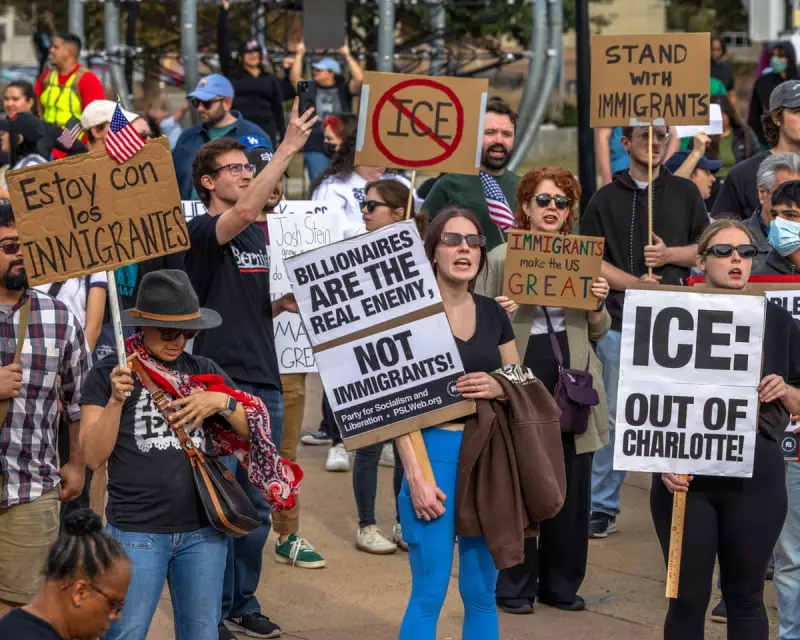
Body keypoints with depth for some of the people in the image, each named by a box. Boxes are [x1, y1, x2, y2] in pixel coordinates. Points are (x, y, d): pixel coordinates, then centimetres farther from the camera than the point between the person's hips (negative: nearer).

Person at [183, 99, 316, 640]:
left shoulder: (260, 235, 15)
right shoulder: (203, 233, -8)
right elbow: (242, 212, -31)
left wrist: (282, 305, 5)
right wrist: (288, 149, -33)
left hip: (265, 383, 7)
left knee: (257, 506, 12)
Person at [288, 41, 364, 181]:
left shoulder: (343, 90, 6)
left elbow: (359, 78, -8)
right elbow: (294, 79, 0)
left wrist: (347, 56, -7)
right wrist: (299, 55, -1)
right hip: (315, 147, 1)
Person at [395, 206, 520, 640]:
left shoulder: (493, 314, 9)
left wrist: (499, 388, -6)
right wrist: (415, 476, -17)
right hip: (435, 450, -5)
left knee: (482, 592, 10)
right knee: (429, 593, -5)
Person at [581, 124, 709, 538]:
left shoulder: (685, 193, 12)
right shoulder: (607, 199, 8)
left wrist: (669, 255, -7)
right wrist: (633, 282, -11)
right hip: (620, 320, -1)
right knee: (615, 418, 1)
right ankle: (602, 507, 8)